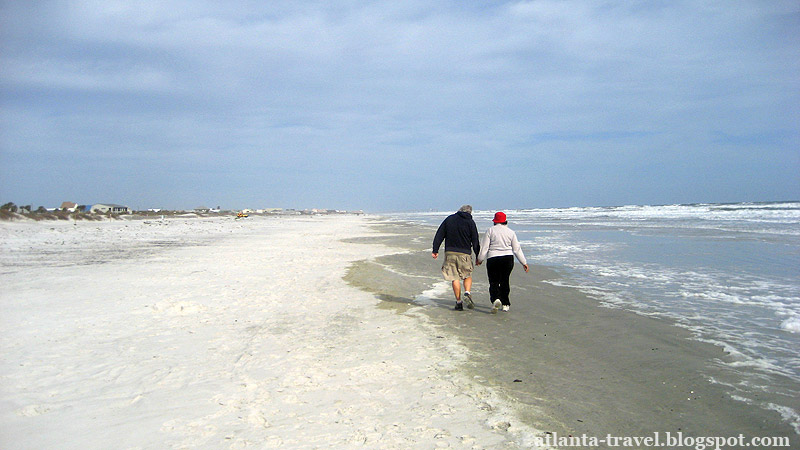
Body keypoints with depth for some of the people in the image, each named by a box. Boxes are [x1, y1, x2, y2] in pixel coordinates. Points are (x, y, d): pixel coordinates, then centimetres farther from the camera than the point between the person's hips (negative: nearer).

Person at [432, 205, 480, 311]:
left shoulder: (449, 219, 9)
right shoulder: (470, 222, 1)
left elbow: (439, 235, 6)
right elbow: (475, 241, 0)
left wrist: (435, 250, 8)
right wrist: (478, 257, 6)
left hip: (450, 253, 2)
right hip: (464, 254, -1)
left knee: (455, 278, 5)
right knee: (468, 275, 15)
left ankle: (458, 302, 4)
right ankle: (467, 293, -9)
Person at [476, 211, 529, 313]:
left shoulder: (490, 230, -1)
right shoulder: (511, 232, 7)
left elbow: (484, 247, -3)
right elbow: (517, 249, 7)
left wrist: (480, 259, 7)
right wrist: (524, 263, 13)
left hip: (493, 259, -3)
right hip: (508, 259, 3)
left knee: (494, 282, 0)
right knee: (504, 281, 14)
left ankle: (495, 299, -26)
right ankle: (505, 304, 18)